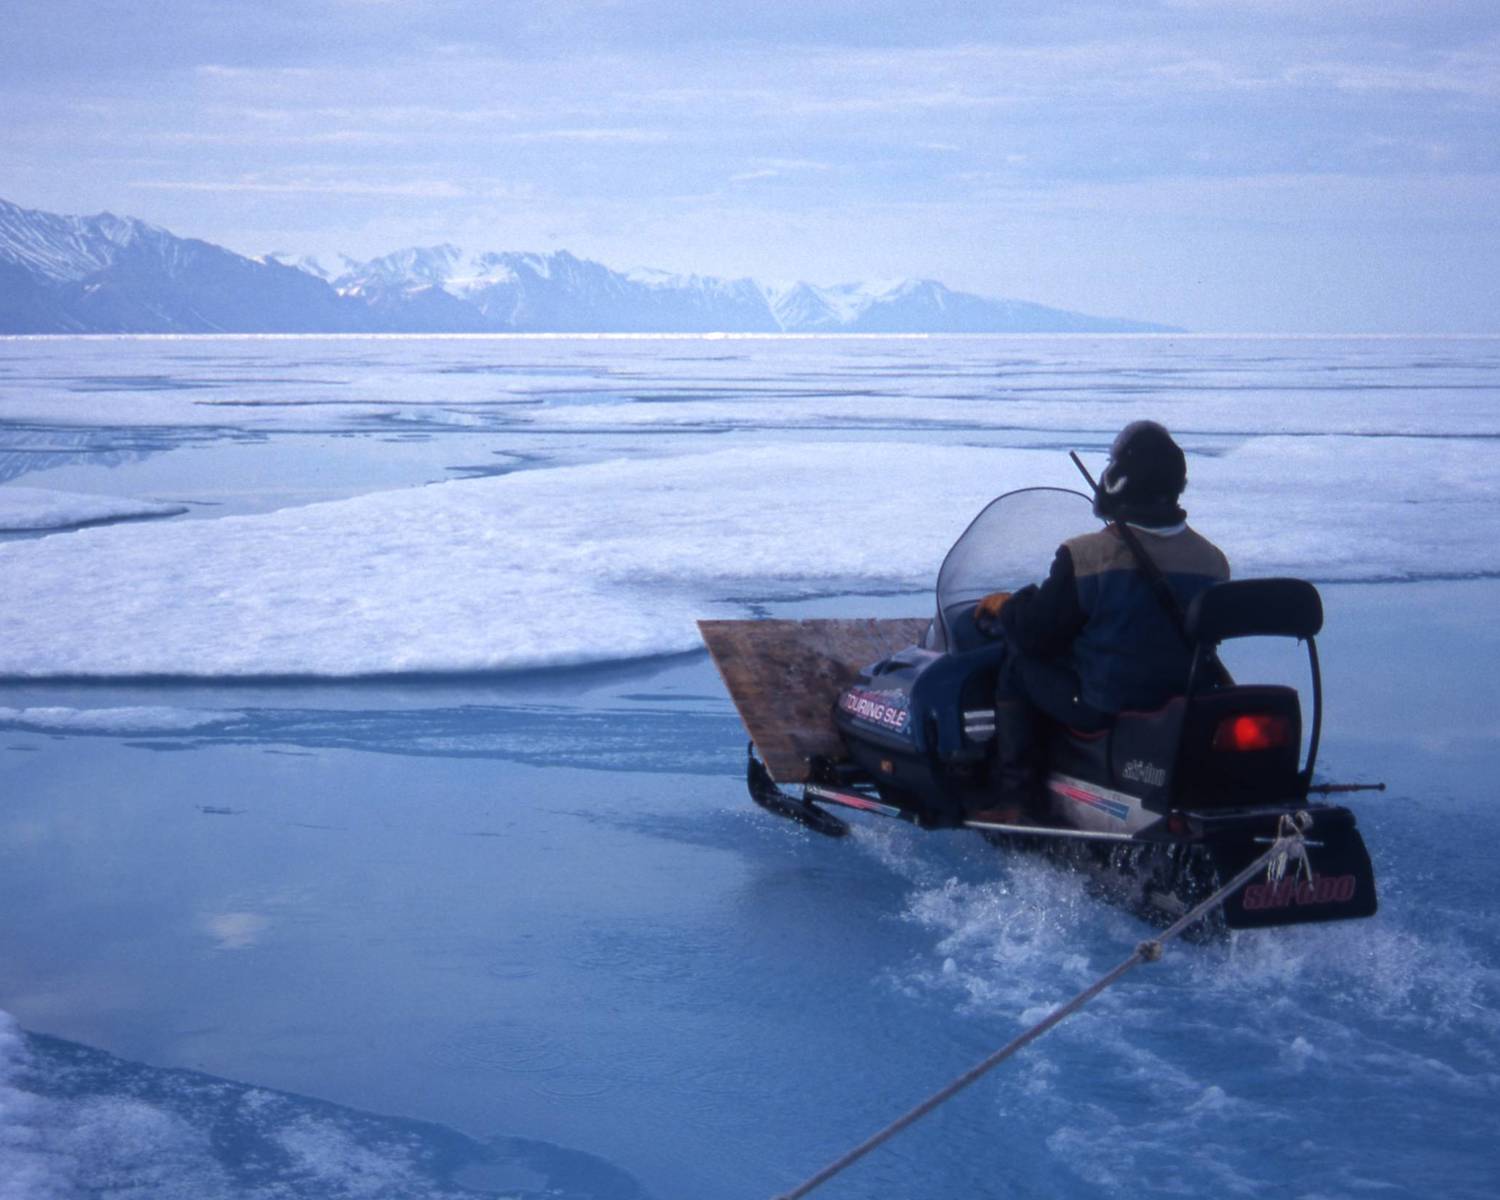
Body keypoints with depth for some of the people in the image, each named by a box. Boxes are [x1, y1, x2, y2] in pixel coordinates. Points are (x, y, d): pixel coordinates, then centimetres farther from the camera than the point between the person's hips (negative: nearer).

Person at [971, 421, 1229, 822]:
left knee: (1017, 661, 14)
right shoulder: (1212, 560, -2)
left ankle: (1018, 794, 9)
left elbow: (1035, 634, -10)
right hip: (1186, 707, 6)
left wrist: (1002, 607, 10)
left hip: (1100, 708, -6)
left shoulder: (1085, 556, -18)